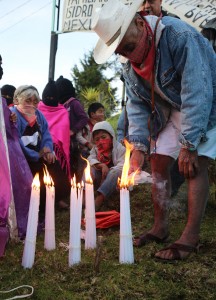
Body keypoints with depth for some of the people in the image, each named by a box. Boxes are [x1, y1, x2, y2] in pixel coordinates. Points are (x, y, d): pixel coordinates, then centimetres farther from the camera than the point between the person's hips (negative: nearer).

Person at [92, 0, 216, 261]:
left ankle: (191, 237, -11)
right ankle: (160, 227, 13)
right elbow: (137, 105, -3)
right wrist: (138, 146, -16)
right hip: (169, 112, 7)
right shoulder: (129, 65, -7)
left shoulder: (179, 36, -31)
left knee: (194, 165, -15)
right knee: (158, 163, 2)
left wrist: (188, 144, -33)